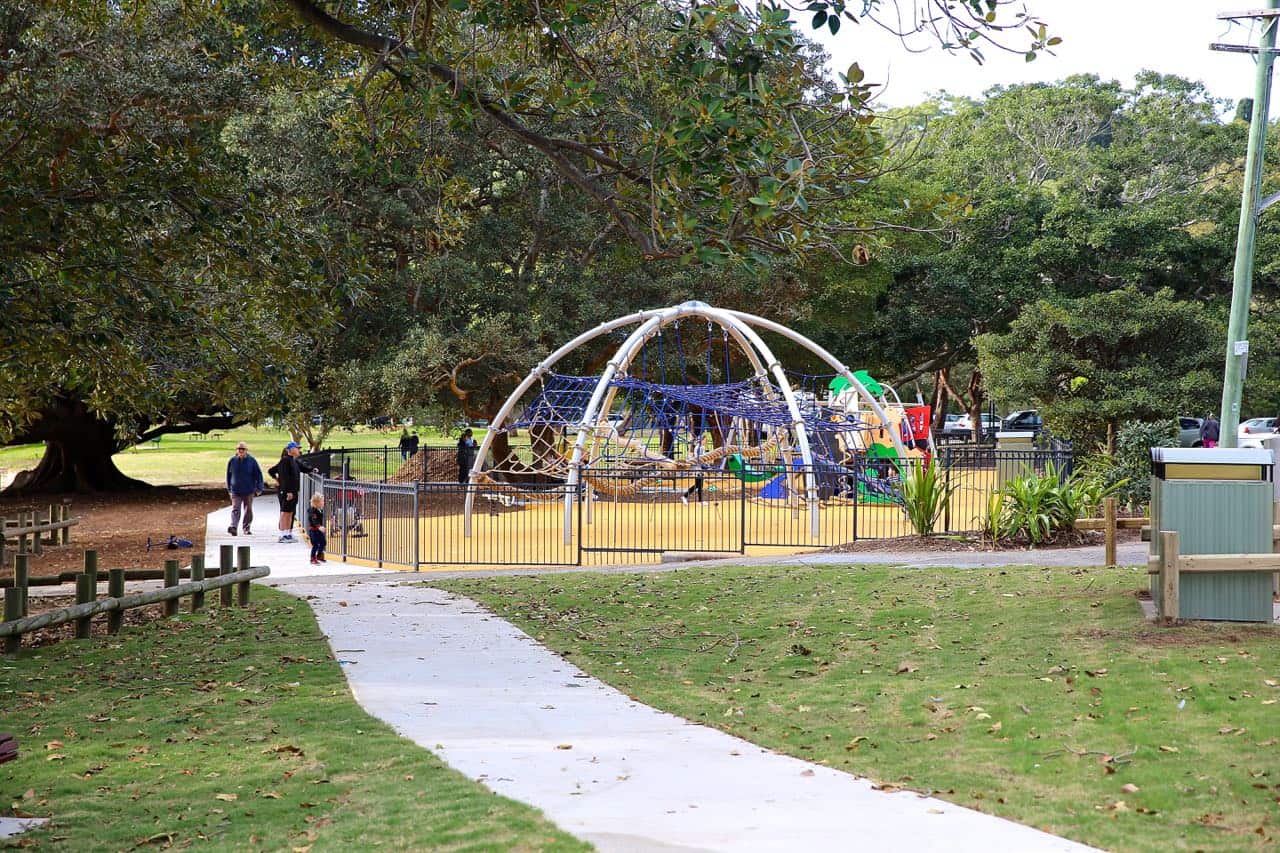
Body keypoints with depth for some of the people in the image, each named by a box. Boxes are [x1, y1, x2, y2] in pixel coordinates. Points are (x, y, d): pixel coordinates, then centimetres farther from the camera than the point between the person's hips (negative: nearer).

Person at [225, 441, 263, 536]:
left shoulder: (252, 461, -2)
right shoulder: (232, 461, 1)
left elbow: (258, 474, 2)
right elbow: (228, 475, 12)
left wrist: (259, 488, -2)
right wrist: (229, 489, 14)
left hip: (248, 491, 0)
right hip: (236, 491, 0)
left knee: (248, 510, 7)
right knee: (235, 510, -12)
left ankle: (246, 528, 19)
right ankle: (233, 527, -23)